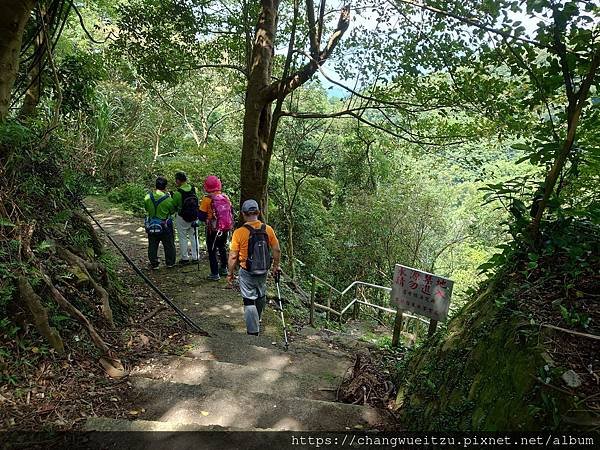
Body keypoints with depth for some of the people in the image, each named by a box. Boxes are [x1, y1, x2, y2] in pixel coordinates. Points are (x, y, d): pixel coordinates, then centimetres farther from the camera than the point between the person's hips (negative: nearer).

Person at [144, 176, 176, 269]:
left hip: (151, 226, 3)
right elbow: (172, 211, -4)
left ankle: (154, 264, 23)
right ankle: (170, 262, 27)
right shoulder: (168, 199, -19)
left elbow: (146, 208, 4)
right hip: (165, 227, -2)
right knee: (169, 245, 16)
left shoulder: (148, 197, -10)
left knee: (152, 246, 15)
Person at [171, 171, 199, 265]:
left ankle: (184, 258, 16)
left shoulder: (178, 193, -20)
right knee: (193, 236, 15)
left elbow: (173, 206, -8)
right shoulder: (193, 189, -7)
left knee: (183, 238, 10)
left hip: (182, 218, -4)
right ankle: (195, 257, 22)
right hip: (194, 217, 4)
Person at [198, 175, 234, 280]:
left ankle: (215, 274, 7)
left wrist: (207, 219, 7)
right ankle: (224, 269, 35)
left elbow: (201, 216, -13)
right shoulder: (225, 197, -2)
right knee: (222, 248, 23)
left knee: (212, 251, 6)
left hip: (213, 230, -5)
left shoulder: (207, 199, -16)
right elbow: (231, 212, 9)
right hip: (225, 229, 5)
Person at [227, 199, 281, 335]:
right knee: (261, 297, 25)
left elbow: (233, 256, -13)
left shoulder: (239, 232, -17)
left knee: (249, 302, 7)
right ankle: (256, 320, 48)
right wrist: (275, 266, 14)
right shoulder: (268, 229, -8)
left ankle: (253, 332, 11)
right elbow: (276, 250, -1)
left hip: (247, 273, -4)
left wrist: (230, 273, 0)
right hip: (263, 272, 4)